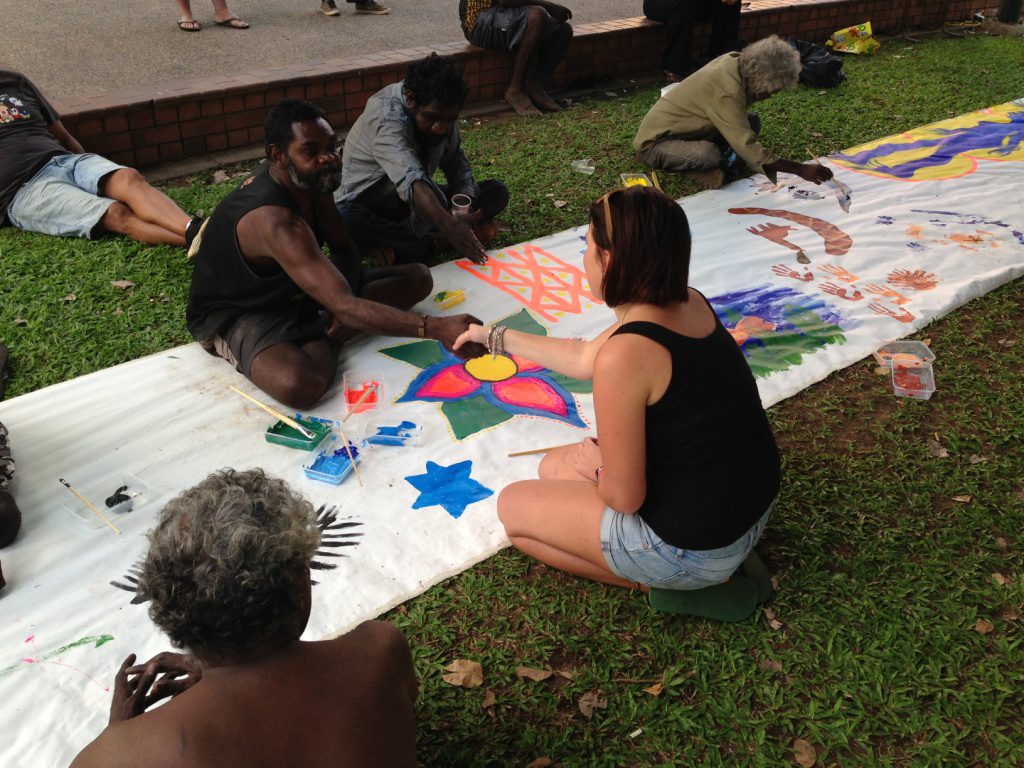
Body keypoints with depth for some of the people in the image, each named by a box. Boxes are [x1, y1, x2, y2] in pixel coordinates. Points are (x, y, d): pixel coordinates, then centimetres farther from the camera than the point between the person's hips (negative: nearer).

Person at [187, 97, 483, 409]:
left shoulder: (312, 179, -9)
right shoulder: (274, 219, -36)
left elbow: (344, 249, 4)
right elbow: (344, 306, -43)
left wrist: (344, 303, -18)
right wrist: (437, 329, -50)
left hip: (295, 291, 8)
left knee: (417, 277, -1)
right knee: (301, 383, -43)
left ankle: (315, 331, -9)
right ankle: (327, 338, -10)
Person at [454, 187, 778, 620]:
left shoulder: (624, 355, -30)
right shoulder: (691, 305, -3)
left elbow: (624, 497, -22)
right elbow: (582, 359, 12)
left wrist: (596, 472, 1)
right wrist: (497, 337, 22)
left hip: (695, 546, -8)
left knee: (514, 505, 9)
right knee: (555, 468, 23)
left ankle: (659, 584, 5)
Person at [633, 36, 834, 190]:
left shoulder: (736, 61, -8)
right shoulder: (726, 92, -33)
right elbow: (749, 149, -35)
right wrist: (801, 170, -32)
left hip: (682, 128, 9)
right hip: (655, 142, -9)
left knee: (752, 123, 0)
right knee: (710, 155, -37)